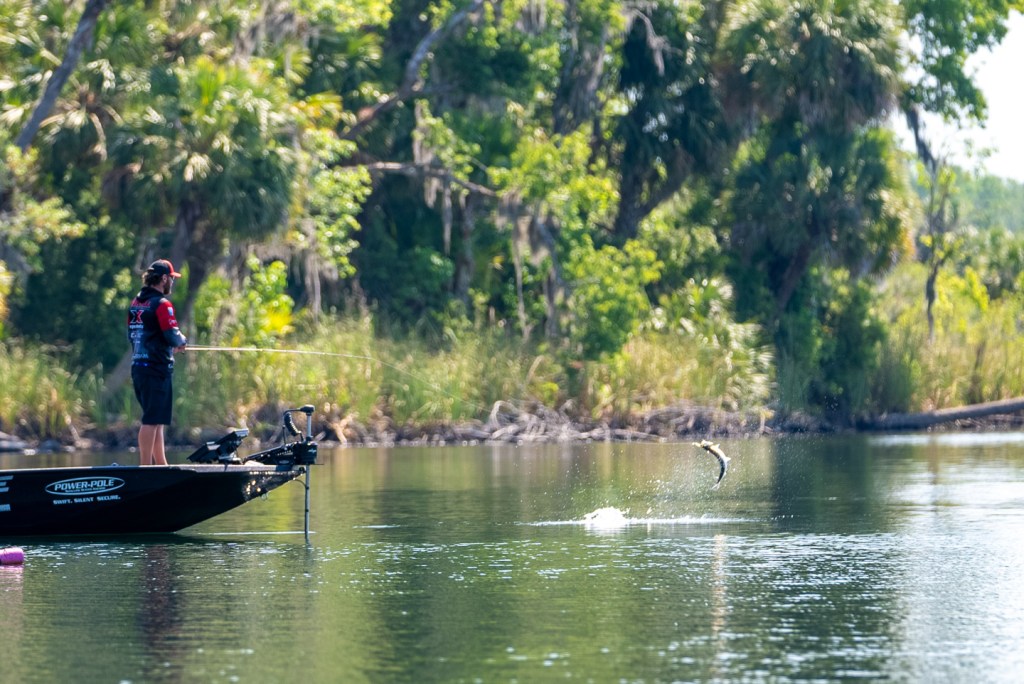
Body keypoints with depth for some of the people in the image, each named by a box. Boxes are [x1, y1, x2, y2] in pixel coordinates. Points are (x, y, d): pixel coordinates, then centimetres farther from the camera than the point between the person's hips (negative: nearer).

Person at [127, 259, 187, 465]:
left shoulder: (135, 303, 13)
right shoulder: (161, 304, -12)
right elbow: (172, 336, -19)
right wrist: (182, 341, 5)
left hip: (138, 368, 9)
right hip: (157, 369, -9)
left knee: (155, 419, 16)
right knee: (152, 420, -6)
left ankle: (161, 465, 22)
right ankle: (145, 466, -7)